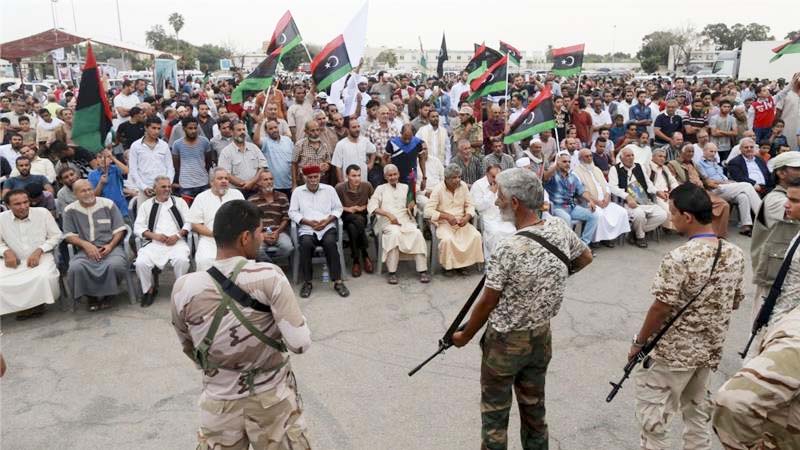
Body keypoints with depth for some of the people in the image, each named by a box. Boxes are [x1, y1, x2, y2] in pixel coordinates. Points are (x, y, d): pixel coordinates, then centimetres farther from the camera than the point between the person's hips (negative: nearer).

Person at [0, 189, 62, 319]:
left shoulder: (42, 213, -4)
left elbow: (56, 236, 0)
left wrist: (39, 251, -11)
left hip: (41, 258, -2)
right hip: (15, 261, 2)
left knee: (44, 277, -34)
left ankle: (38, 304, -4)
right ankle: (22, 306, 0)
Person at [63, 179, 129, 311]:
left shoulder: (108, 204, 5)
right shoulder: (70, 210, 8)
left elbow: (119, 229, 6)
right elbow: (68, 235, 6)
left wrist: (111, 245, -10)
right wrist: (85, 244, -12)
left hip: (109, 247, -1)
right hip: (85, 250, 1)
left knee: (116, 265, -34)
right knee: (75, 268, -31)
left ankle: (107, 295, -3)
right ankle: (91, 296, -2)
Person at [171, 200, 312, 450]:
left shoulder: (184, 288, -12)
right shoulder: (269, 277, -21)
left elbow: (189, 349, 3)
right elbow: (301, 344, -21)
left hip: (219, 401, 2)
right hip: (272, 399, -2)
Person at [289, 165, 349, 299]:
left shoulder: (329, 189, 12)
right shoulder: (297, 191, 10)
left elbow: (338, 208, 11)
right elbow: (292, 212, 4)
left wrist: (327, 220, -8)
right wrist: (309, 222, -10)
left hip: (327, 227, 0)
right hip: (306, 229, 0)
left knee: (330, 243, -32)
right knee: (306, 244, -33)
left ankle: (338, 281, -26)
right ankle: (307, 282, -19)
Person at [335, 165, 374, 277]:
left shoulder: (367, 185, -4)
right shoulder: (340, 188, -11)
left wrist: (364, 207, -5)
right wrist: (348, 209, -11)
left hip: (362, 217, 1)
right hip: (346, 217, -1)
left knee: (353, 228, -34)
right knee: (358, 220, -35)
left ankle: (356, 260, -19)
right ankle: (365, 255, -24)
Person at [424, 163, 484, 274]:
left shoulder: (463, 186, 4)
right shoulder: (438, 189, -9)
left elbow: (469, 206, 8)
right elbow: (428, 211, -15)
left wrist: (467, 217, -13)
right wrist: (447, 216, -22)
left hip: (462, 223, 4)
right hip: (444, 223, -4)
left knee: (476, 236, -20)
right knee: (447, 239, -33)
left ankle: (464, 263, -3)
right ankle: (448, 265, -7)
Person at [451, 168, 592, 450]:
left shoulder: (508, 249, -27)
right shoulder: (560, 228, -8)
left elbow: (487, 303, -17)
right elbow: (585, 258, 12)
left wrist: (464, 337, -2)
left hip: (505, 341, -6)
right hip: (542, 336, 6)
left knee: (494, 413, 11)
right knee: (534, 407, 21)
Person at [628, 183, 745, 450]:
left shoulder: (679, 258, -25)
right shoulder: (735, 254, -3)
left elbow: (661, 309, -21)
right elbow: (734, 302, 9)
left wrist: (639, 342, -7)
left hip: (674, 350, -7)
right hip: (711, 348, 7)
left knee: (653, 414, 8)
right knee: (698, 409, 23)